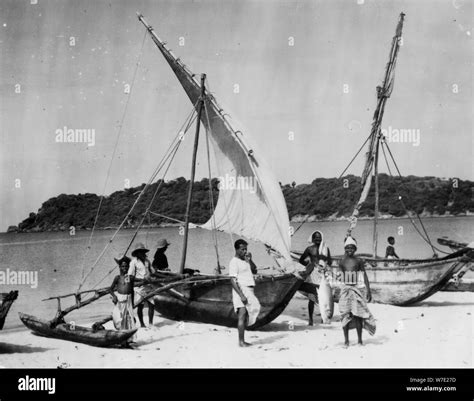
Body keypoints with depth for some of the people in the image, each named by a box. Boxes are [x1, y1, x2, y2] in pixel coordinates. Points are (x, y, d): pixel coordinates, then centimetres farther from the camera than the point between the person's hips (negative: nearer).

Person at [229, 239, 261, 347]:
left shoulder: (245, 260, 18)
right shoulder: (234, 262, -9)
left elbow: (254, 271, 18)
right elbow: (233, 281, -15)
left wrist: (250, 260, 3)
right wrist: (241, 295, -23)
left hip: (249, 291, 8)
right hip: (241, 290, -8)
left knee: (246, 317, 8)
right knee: (242, 315, -13)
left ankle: (242, 341, 13)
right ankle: (241, 341, -13)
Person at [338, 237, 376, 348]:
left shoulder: (359, 261, 4)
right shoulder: (342, 262, 6)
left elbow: (365, 276, 5)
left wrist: (368, 290, 0)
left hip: (356, 289, -1)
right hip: (345, 290, 1)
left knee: (358, 315, -3)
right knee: (345, 315, 0)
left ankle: (360, 339, 7)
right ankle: (346, 340, 7)